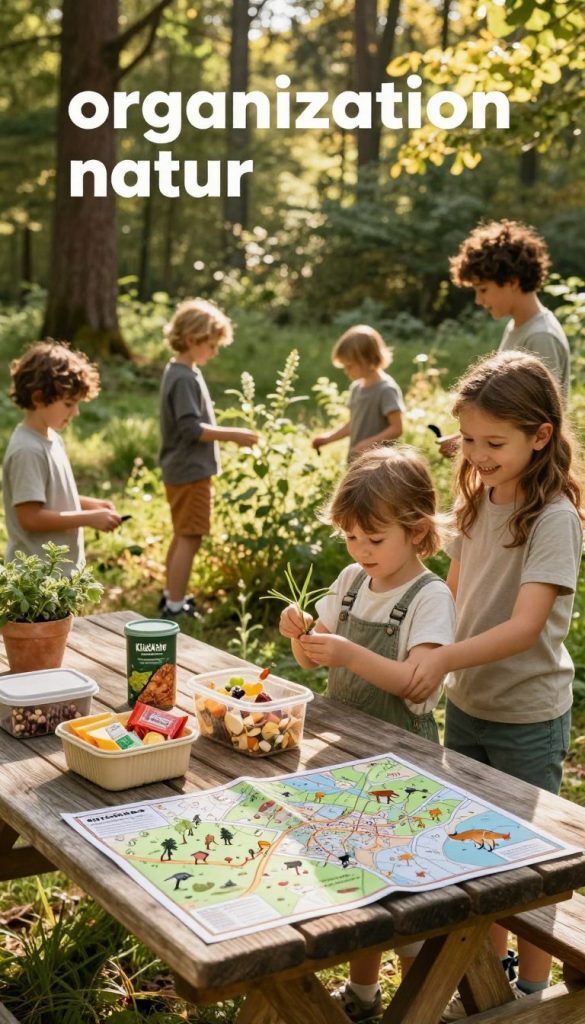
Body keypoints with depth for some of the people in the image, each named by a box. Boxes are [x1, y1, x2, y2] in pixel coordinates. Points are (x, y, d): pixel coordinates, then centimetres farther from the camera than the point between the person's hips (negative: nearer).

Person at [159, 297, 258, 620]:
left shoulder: (178, 372, 12)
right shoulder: (185, 379, -19)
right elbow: (192, 429, -23)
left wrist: (228, 434, 16)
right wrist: (233, 435, -19)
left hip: (181, 470, 10)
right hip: (191, 472, -10)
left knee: (182, 536, 18)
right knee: (190, 538, -6)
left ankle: (172, 598, 29)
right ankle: (175, 607, -3)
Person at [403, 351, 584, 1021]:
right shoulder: (474, 501, 1)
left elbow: (526, 627, -28)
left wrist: (446, 658, -41)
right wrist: (422, 652, -4)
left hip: (527, 719, -6)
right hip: (466, 705, 6)